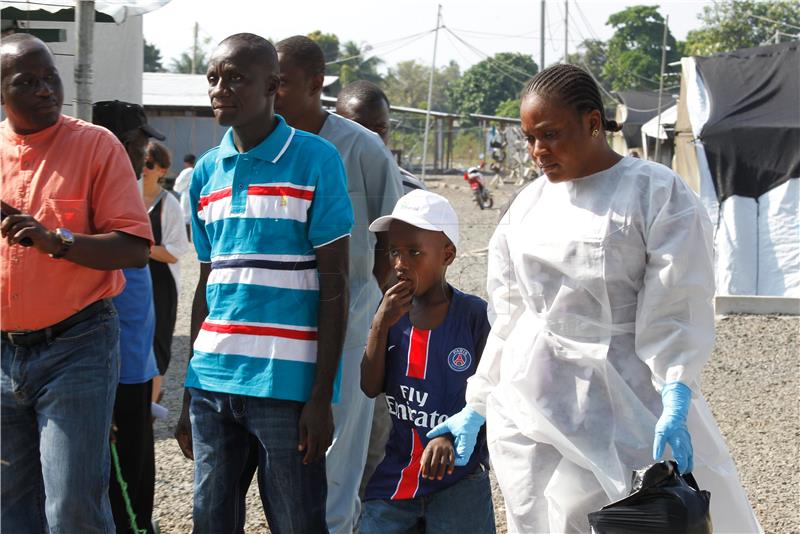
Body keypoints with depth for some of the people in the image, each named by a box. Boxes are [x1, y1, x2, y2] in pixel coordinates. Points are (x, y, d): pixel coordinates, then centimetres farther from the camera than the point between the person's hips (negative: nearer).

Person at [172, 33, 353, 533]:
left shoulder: (315, 159, -4)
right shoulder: (207, 171, 11)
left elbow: (335, 285, -6)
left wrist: (322, 394, -10)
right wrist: (190, 392, 16)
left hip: (286, 382, -5)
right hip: (212, 380, 5)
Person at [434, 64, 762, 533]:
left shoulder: (658, 192, -4)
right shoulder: (530, 203, 13)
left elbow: (675, 310, -10)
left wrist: (675, 403, -20)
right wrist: (477, 406, 16)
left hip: (615, 405, -5)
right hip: (526, 405, 5)